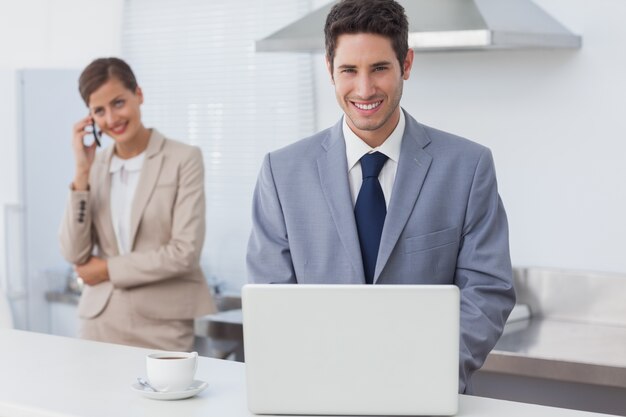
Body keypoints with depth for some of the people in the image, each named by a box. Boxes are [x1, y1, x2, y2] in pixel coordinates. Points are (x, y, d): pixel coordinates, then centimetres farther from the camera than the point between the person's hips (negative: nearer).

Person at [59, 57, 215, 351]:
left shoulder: (184, 159, -5)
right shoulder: (95, 167, 8)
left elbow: (185, 252, -13)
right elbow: (74, 254, -1)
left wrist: (109, 268, -7)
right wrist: (82, 172, -6)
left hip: (162, 326, -3)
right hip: (100, 321, 4)